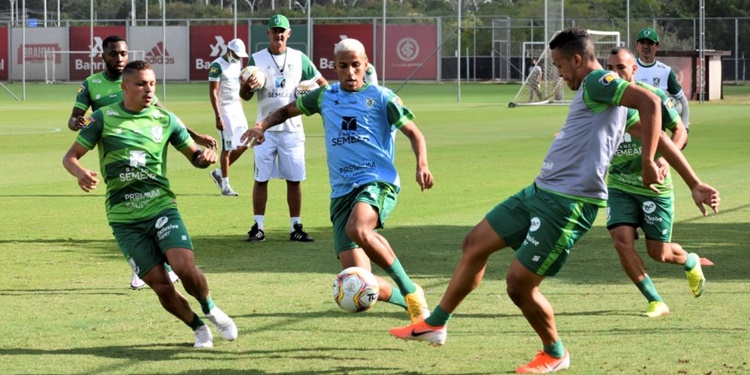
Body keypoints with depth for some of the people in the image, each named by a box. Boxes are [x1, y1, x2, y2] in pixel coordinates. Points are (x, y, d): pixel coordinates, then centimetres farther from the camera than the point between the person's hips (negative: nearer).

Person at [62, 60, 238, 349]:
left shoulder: (164, 119, 4)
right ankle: (198, 328, 19)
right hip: (125, 219, -1)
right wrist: (80, 172, -22)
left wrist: (205, 157, -11)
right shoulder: (103, 118, -1)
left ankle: (210, 309, 11)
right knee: (160, 285, -6)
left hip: (162, 207, 1)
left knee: (185, 268, -20)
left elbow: (194, 156, 14)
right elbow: (70, 157, 2)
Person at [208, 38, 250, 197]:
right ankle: (225, 186, 5)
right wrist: (218, 117, -21)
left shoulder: (237, 63, 11)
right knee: (228, 147, -5)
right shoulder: (217, 66, -14)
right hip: (225, 110, -8)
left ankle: (219, 173, 21)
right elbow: (213, 92, -17)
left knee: (243, 145, 6)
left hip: (237, 108, 8)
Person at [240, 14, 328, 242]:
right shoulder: (257, 59, 1)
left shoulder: (299, 59, 4)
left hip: (292, 128, 1)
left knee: (294, 179, 2)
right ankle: (258, 227, 5)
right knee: (261, 178, 0)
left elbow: (322, 83, 8)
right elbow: (244, 96, -2)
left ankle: (296, 228, 8)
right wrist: (248, 86, -25)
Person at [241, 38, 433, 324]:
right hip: (341, 191, 4)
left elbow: (413, 133, 6)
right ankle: (407, 300, 18)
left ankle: (410, 291, -23)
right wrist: (263, 126, 10)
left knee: (358, 229, -39)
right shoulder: (325, 97, 15)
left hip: (378, 182, -4)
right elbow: (287, 110, 30)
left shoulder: (381, 97, 4)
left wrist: (422, 165, -13)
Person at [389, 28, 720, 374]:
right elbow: (660, 137, 17)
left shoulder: (597, 82, -11)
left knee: (519, 283, -7)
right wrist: (694, 184, 15)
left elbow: (650, 102, -27)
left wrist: (647, 164, -27)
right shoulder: (601, 94, 18)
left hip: (568, 204, -11)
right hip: (540, 192, 11)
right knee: (475, 244, 14)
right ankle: (435, 325, 24)